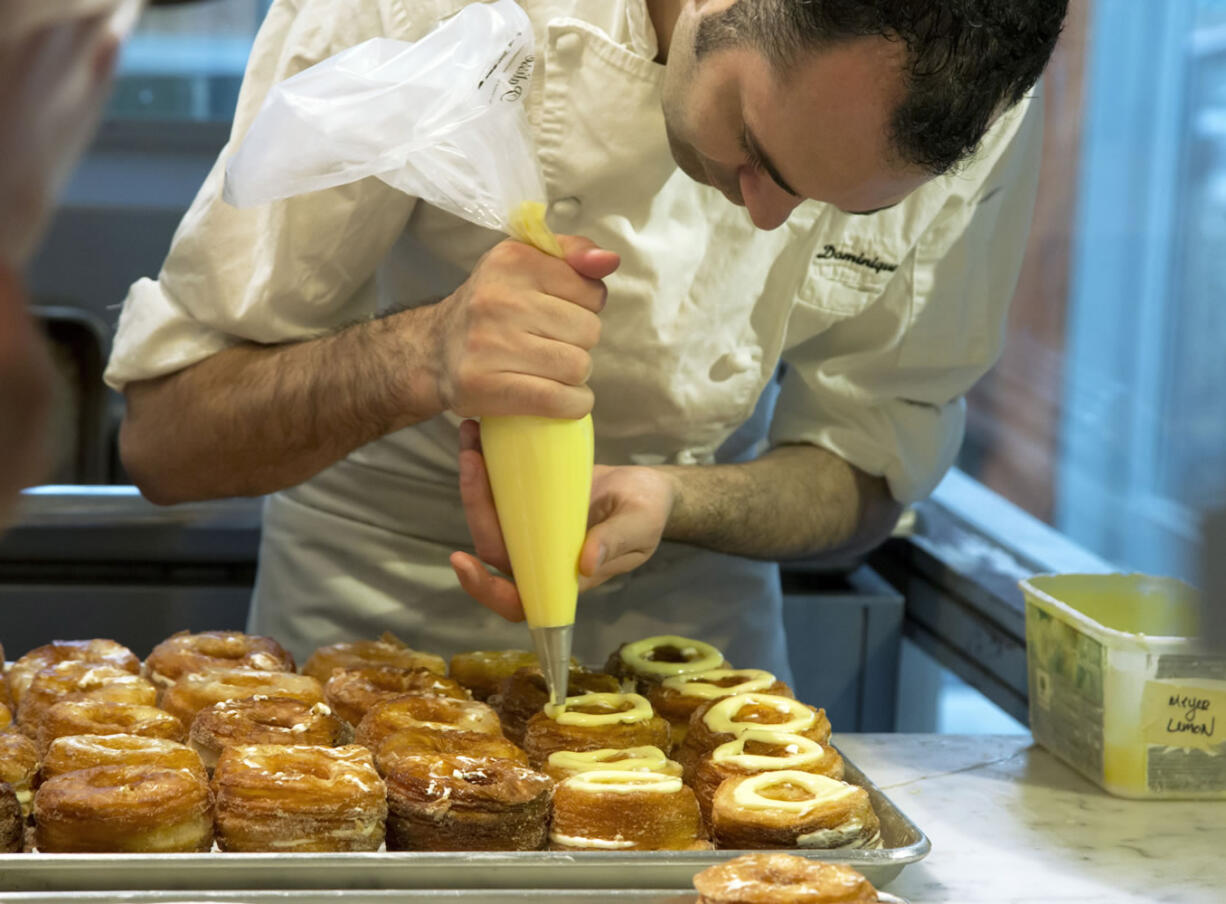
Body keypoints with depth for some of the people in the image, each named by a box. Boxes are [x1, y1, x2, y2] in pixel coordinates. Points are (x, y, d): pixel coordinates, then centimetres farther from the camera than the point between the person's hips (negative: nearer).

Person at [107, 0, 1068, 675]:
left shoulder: (979, 112, -18)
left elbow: (868, 466, -5)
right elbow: (163, 434, -21)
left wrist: (665, 501, -25)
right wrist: (423, 357, -39)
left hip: (693, 619, 2)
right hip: (377, 618, -2)